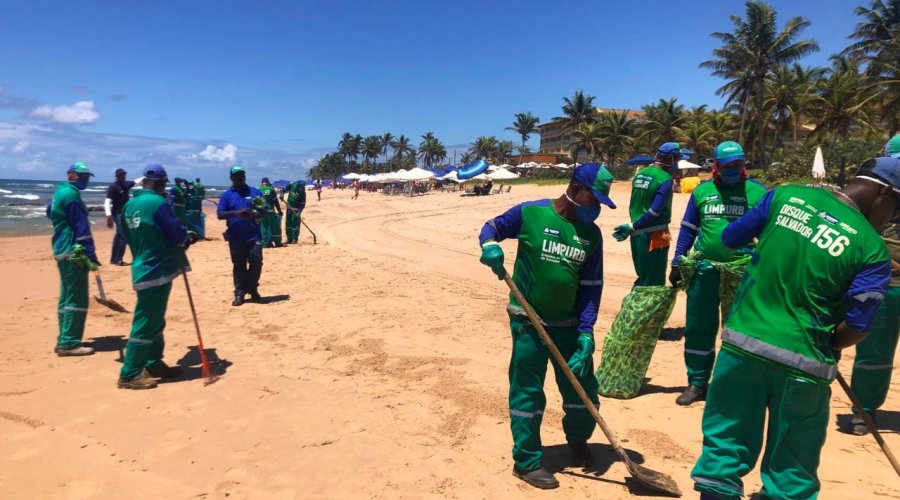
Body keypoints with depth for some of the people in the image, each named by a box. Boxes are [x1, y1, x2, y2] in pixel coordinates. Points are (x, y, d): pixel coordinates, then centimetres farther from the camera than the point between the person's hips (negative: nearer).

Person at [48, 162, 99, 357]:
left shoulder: (60, 192, 17)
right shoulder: (71, 194, -13)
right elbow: (81, 228, -19)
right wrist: (91, 255, -20)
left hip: (63, 251, 10)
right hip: (74, 253, -10)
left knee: (67, 297, 15)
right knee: (77, 299, -8)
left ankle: (64, 341, 20)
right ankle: (69, 344, -5)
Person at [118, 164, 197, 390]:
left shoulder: (130, 205, 9)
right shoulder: (158, 203, -15)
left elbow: (130, 238, 17)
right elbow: (178, 235, -14)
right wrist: (189, 237, 9)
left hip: (144, 269, 9)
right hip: (157, 271, -9)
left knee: (154, 321, 18)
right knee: (146, 324, -3)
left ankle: (153, 364, 28)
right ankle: (129, 374, 2)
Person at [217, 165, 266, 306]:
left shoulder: (255, 192, 8)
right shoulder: (226, 195, 6)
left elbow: (264, 211, 5)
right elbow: (220, 214, -3)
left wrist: (253, 215, -17)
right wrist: (236, 212, -21)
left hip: (254, 236, 0)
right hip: (235, 237, 0)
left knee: (256, 263, 0)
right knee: (238, 266, 7)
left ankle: (253, 290, 19)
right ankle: (240, 293, 14)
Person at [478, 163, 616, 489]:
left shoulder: (591, 234, 0)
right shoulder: (530, 213, -11)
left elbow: (591, 287, 0)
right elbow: (492, 227, 3)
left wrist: (586, 332, -7)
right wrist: (490, 246, -20)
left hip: (568, 323, 4)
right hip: (528, 321, -4)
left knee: (583, 388, 11)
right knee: (527, 391, 3)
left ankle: (578, 439, 41)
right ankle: (527, 461, 20)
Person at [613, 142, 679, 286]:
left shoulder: (640, 174, 10)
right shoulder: (665, 180, -14)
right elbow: (654, 212, -20)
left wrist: (633, 228, 16)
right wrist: (632, 227, -15)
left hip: (637, 235, 8)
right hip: (654, 235, -8)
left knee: (642, 277, 18)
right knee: (654, 282, 1)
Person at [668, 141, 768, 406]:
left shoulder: (758, 192, 1)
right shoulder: (702, 191, 7)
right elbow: (688, 229, 10)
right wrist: (677, 263, 6)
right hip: (705, 269, 2)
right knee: (698, 327, 7)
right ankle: (697, 383, 20)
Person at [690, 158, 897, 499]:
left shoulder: (786, 196, -1)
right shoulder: (872, 249, -8)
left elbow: (730, 239, 8)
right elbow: (857, 328, -9)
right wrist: (827, 347, 11)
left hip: (742, 343, 3)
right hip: (801, 363, -2)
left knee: (724, 446, 15)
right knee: (791, 471, 16)